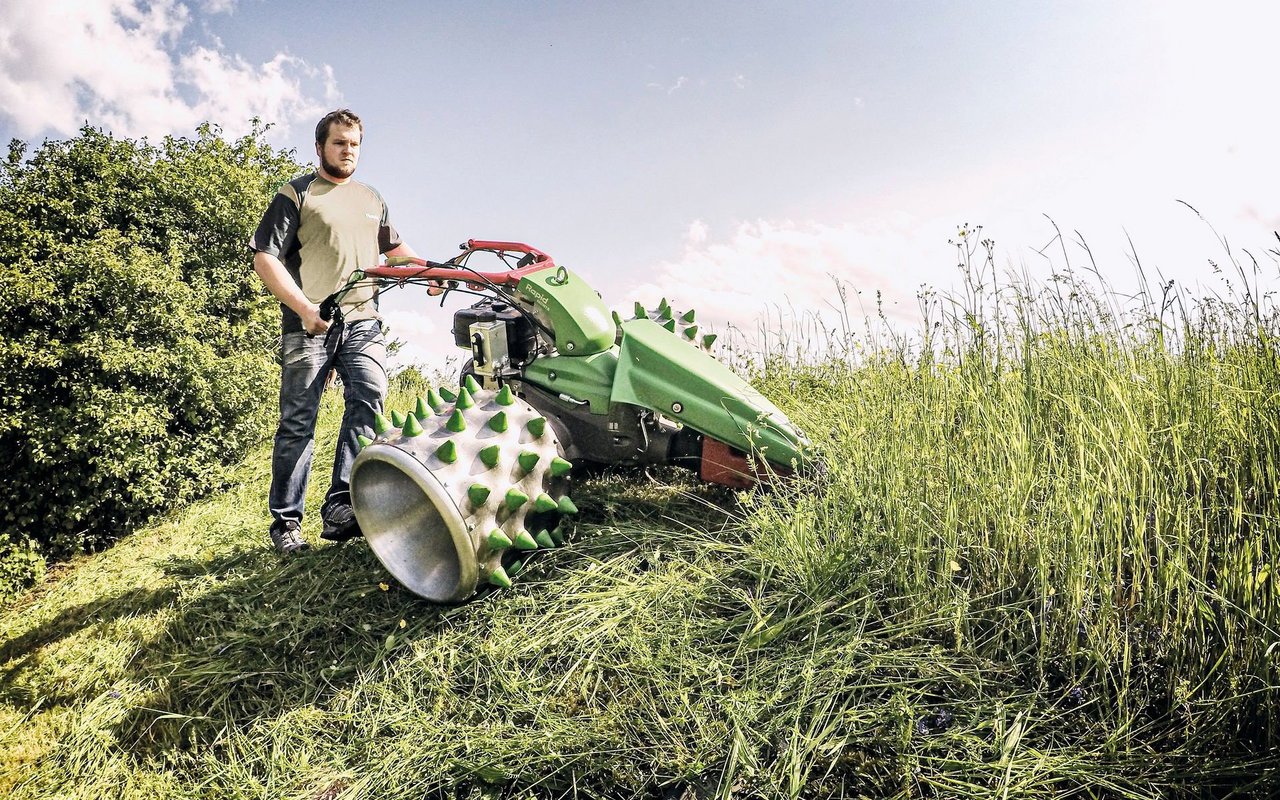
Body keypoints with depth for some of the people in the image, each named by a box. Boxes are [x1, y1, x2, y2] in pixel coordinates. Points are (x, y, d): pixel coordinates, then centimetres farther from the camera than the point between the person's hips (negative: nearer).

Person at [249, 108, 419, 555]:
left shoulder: (371, 199, 23)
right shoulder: (296, 194, 5)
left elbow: (394, 248, 35)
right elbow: (264, 258, -4)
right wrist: (304, 307, -16)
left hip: (362, 321, 4)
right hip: (309, 323, -4)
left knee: (370, 398, -16)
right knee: (298, 422, -1)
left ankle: (341, 507, -15)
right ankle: (286, 522, 8)